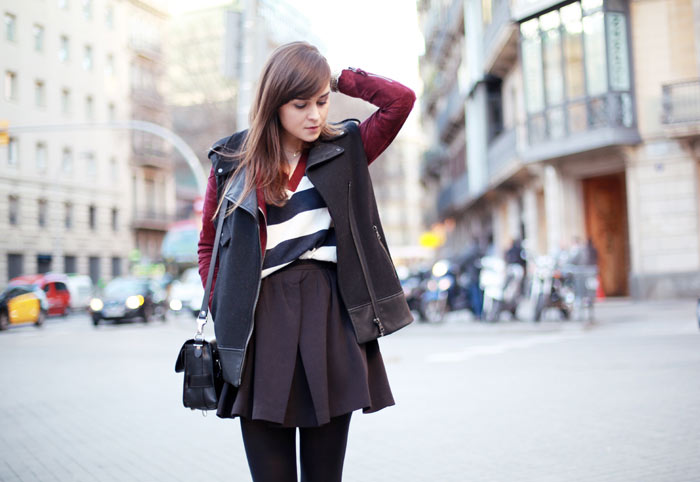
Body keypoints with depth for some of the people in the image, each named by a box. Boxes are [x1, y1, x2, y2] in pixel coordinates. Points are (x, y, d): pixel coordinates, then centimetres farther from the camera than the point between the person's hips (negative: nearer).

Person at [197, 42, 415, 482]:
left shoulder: (345, 150, 8)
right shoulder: (233, 160, 8)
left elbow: (401, 99, -5)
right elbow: (209, 247, 14)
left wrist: (339, 77, 4)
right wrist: (224, 317, 4)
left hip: (331, 316, 0)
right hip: (261, 320, 0)